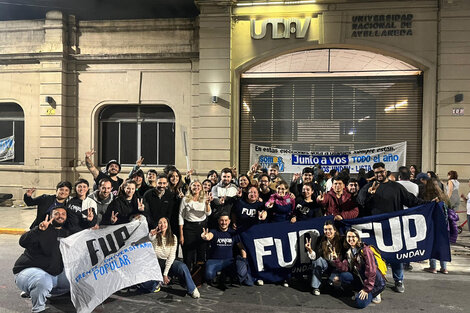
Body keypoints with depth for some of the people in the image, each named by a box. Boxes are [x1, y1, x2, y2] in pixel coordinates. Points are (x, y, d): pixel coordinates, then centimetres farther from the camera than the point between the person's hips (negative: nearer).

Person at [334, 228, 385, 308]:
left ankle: (374, 293, 4)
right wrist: (336, 260, -21)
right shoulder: (349, 252, 5)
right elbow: (345, 268, -5)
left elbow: (371, 271, -21)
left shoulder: (365, 250, -18)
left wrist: (366, 289, -21)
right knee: (343, 276, -15)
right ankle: (358, 291, 4)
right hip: (361, 279, 7)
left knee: (360, 303, -24)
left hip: (376, 282, -7)